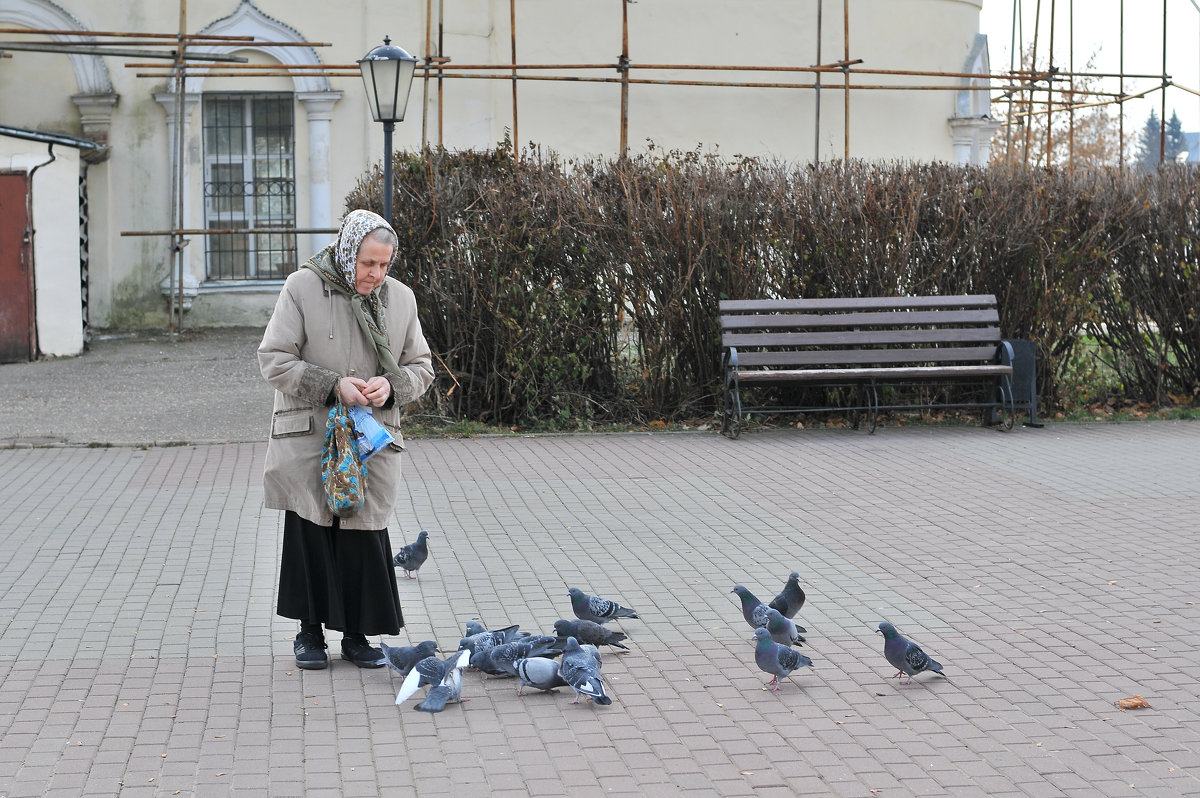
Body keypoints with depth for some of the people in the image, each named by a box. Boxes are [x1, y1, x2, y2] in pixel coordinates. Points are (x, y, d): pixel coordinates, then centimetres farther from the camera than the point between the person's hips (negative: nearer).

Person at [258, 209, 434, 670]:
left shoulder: (400, 298, 5)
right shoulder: (302, 288, -6)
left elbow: (421, 368, 11)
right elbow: (274, 360, -7)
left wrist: (391, 385, -11)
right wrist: (332, 385, -18)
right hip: (308, 437, -2)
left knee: (365, 535, 1)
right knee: (309, 533, 3)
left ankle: (357, 634, 15)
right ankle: (310, 632, 18)